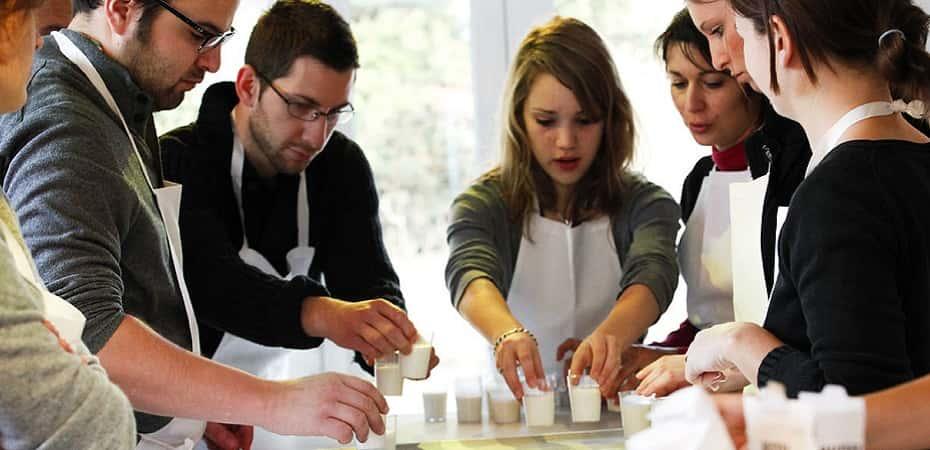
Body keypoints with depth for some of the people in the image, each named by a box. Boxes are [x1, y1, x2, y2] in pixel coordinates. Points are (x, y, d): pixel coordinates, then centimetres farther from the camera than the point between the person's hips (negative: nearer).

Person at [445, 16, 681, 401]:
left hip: (613, 401, 0)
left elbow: (652, 276, -17)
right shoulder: (483, 206, 2)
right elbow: (470, 276, -18)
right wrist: (508, 333, -42)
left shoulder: (645, 206, 4)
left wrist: (610, 335, -40)